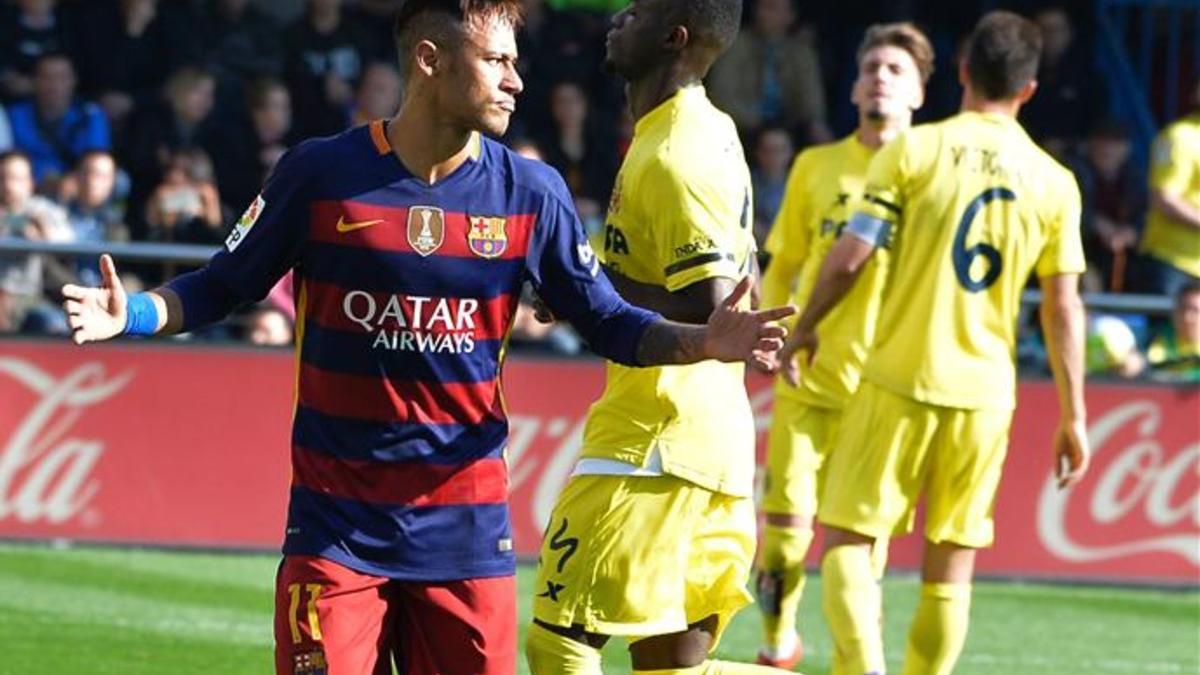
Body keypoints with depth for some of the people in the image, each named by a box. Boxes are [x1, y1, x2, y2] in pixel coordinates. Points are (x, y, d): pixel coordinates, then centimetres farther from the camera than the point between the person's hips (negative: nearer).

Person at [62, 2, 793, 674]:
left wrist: (702, 342, -11)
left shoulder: (531, 194, 1)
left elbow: (608, 321, 7)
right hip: (338, 524, -2)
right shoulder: (321, 173, -5)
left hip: (466, 526, 2)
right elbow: (221, 287, 3)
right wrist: (131, 313, -15)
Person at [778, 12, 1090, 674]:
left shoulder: (913, 151, -5)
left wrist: (803, 330, 8)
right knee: (951, 564, 11)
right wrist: (1073, 416, 8)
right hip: (985, 392, 2)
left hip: (899, 378, -2)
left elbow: (848, 258, -9)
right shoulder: (1054, 183, 2)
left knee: (847, 538, 3)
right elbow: (1063, 309, 3)